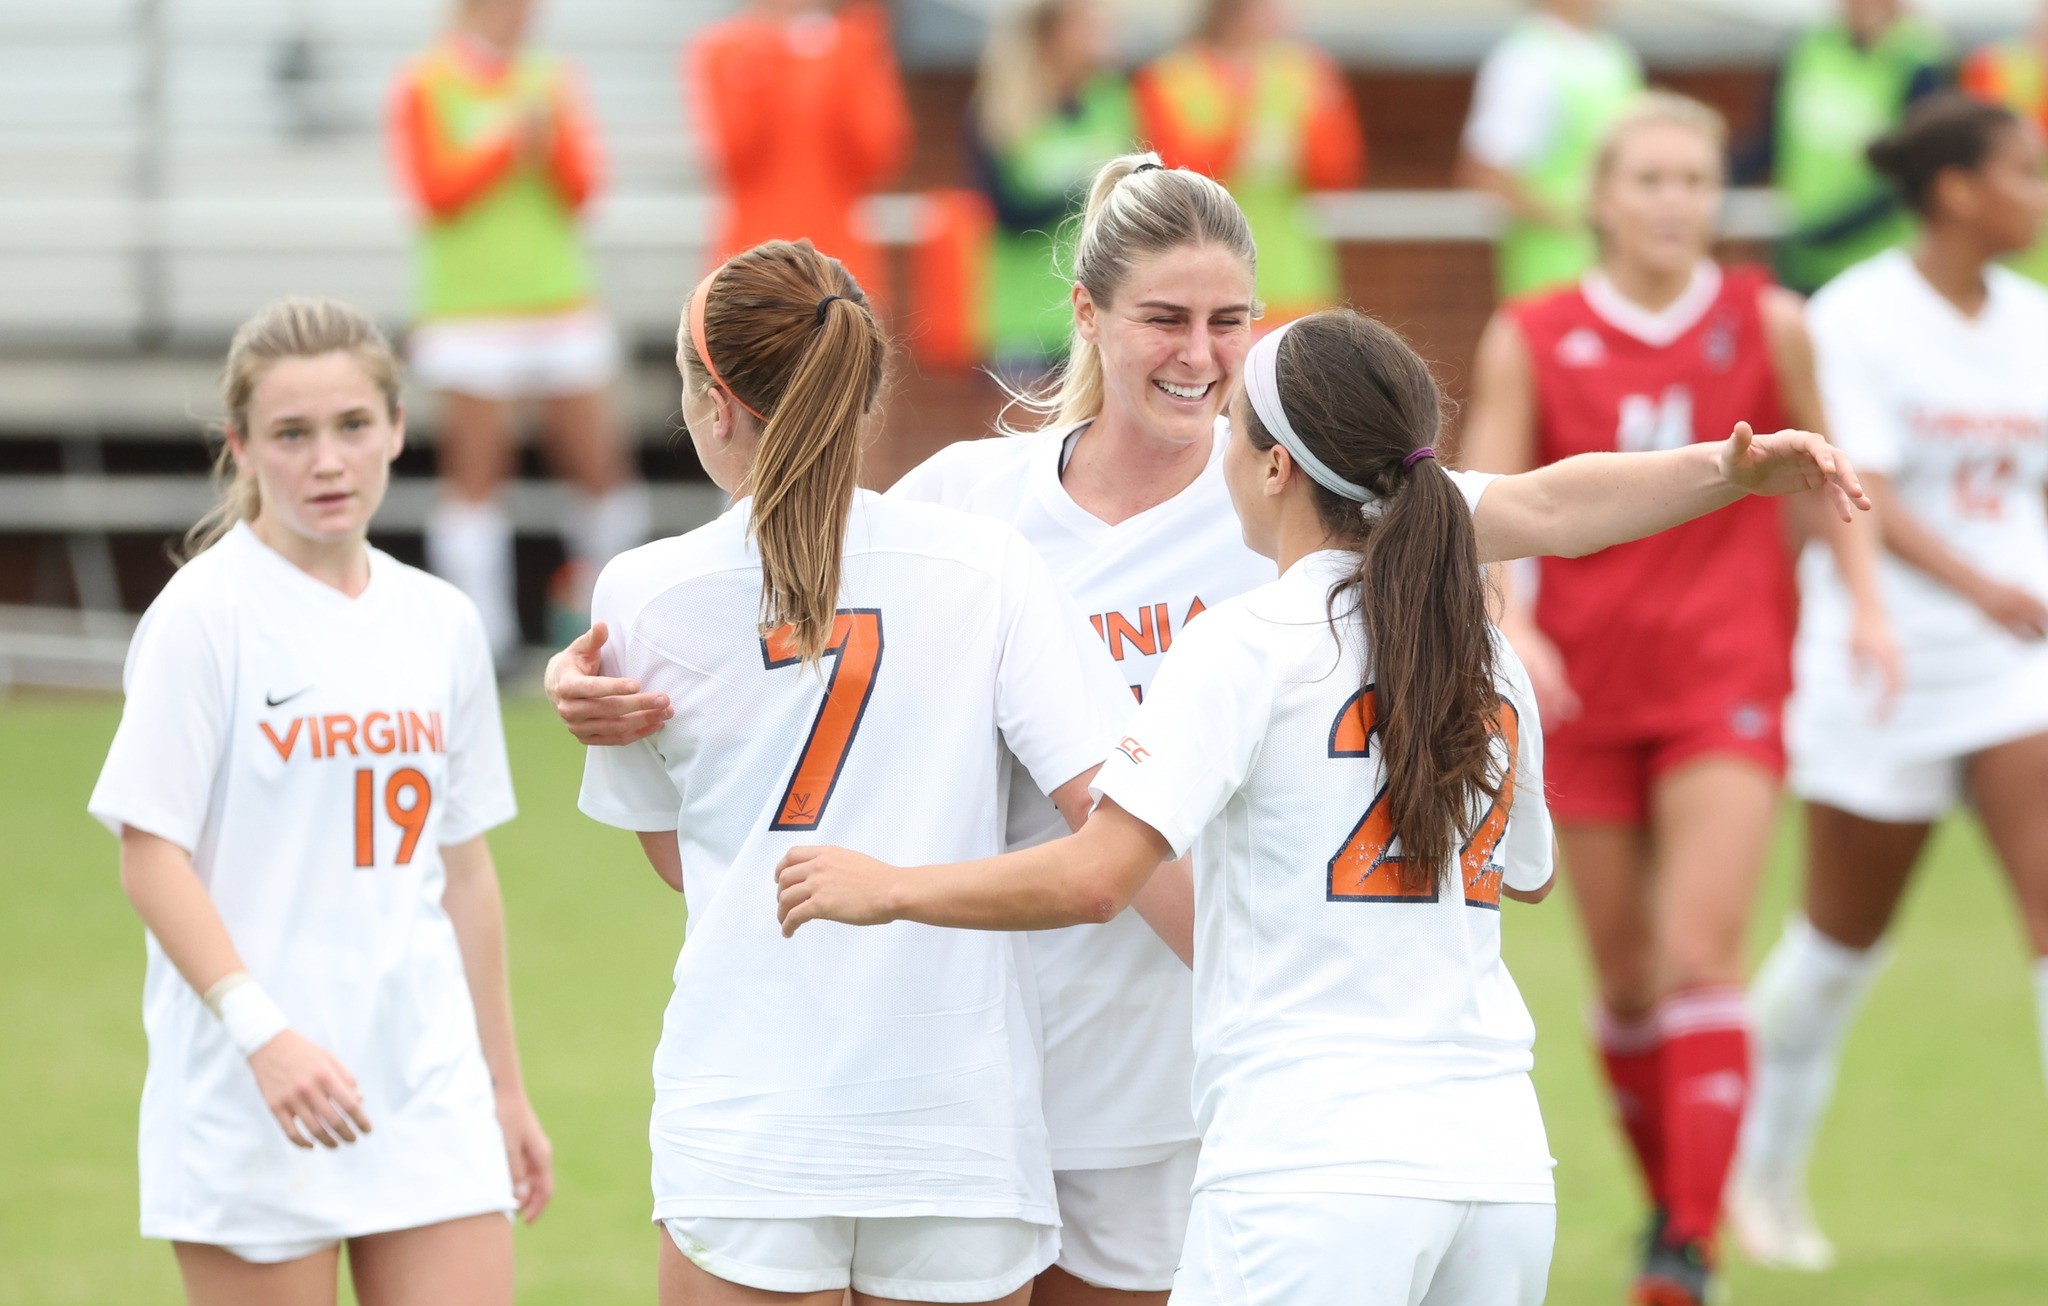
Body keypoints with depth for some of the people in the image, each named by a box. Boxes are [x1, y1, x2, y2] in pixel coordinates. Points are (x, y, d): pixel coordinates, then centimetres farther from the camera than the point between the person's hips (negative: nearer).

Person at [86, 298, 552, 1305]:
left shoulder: (440, 622, 10)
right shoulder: (204, 616, -7)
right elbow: (151, 861, -11)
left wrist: (505, 1088, 19)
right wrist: (261, 1031, -23)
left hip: (428, 1098, 5)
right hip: (249, 1107, -5)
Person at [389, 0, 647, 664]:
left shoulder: (550, 83, 12)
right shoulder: (424, 86, 1)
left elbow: (582, 189, 5)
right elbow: (439, 191, -7)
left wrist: (551, 136, -13)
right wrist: (512, 142, -13)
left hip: (562, 302, 4)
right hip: (468, 304, -4)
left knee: (600, 467, 1)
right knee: (476, 476, -6)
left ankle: (592, 606, 19)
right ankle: (483, 633, -5)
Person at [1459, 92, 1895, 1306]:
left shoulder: (1768, 325, 0)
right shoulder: (1531, 341, -1)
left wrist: (1868, 603, 2)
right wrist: (1512, 628, -22)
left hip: (1729, 680, -1)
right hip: (1587, 686, 1)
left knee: (1703, 952, -15)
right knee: (1625, 972, 8)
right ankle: (1664, 1196, 28)